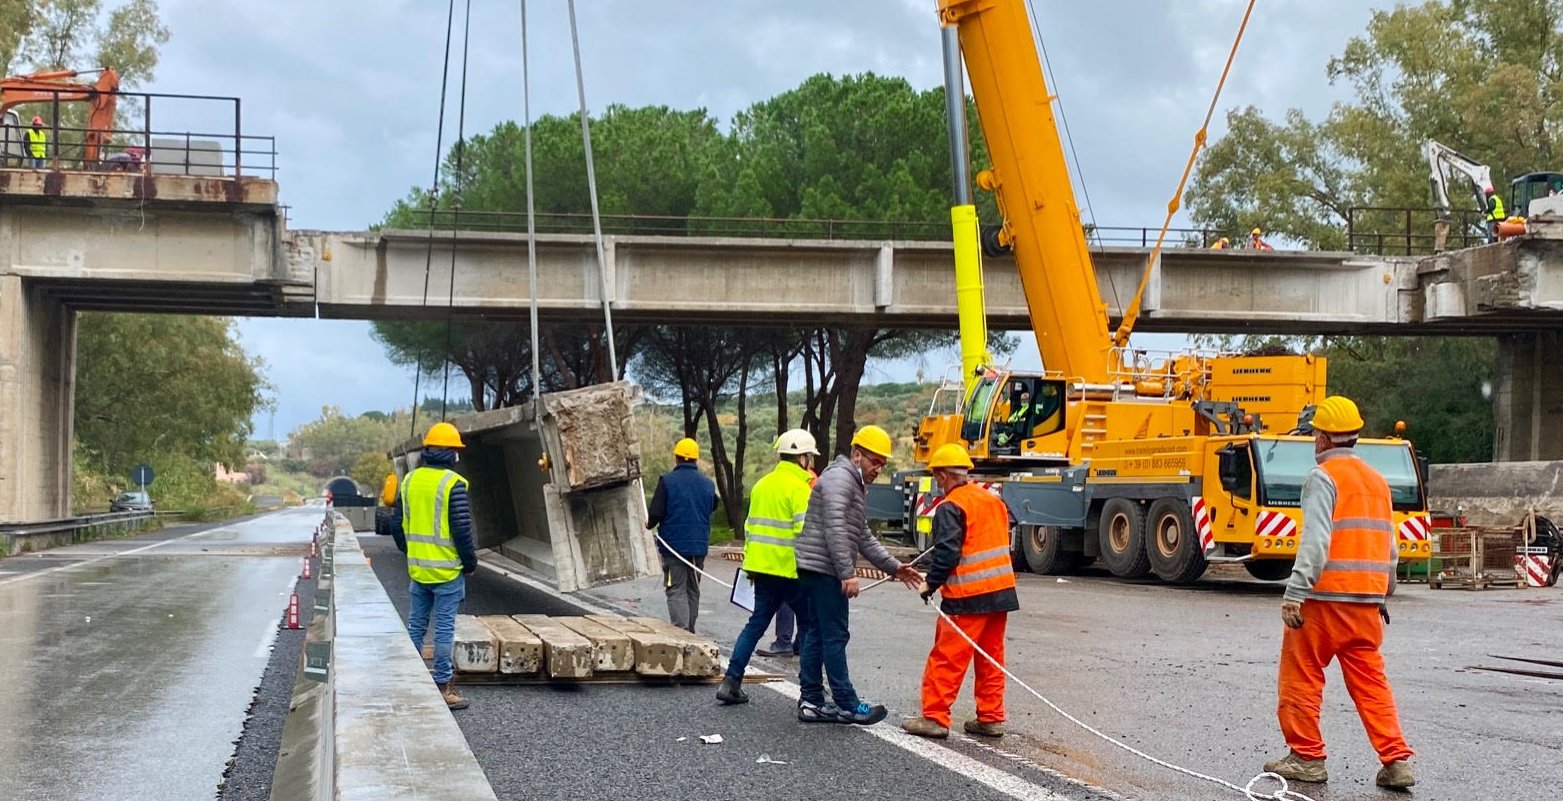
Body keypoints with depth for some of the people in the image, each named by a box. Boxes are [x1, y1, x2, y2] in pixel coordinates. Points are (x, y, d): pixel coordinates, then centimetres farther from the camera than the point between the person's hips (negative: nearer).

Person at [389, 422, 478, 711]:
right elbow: (462, 529, -15)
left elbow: (397, 525, 12)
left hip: (417, 568, 6)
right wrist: (470, 562, -2)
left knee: (415, 625, 14)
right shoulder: (453, 483, -14)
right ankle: (442, 689, 2)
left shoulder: (410, 480, 6)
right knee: (444, 629, -1)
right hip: (447, 569, -6)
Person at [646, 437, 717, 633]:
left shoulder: (667, 481, -9)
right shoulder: (707, 484, 5)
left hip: (673, 545, -4)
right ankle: (690, 631, 21)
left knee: (676, 590, -4)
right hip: (699, 546, 4)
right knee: (693, 590, 15)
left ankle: (681, 630, -17)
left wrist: (650, 524, 9)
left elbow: (655, 513, -11)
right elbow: (713, 507, 18)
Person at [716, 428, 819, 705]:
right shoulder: (799, 487, -12)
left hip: (762, 567, 7)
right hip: (789, 569, -7)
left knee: (757, 622, 11)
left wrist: (750, 562, 23)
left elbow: (750, 526, 18)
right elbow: (804, 531, -20)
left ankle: (731, 681, 3)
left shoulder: (762, 484, 14)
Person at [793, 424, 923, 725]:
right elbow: (835, 529, -22)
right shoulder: (839, 477, -12)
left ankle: (811, 701, 14)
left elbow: (862, 536, 27)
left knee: (815, 635, 10)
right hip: (824, 570, -11)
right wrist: (848, 573, -24)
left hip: (816, 572, 11)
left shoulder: (857, 486, 22)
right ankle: (846, 705, -1)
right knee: (834, 637, -5)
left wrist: (894, 566, 22)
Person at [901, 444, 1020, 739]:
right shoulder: (994, 501, 14)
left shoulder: (951, 507, -11)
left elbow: (947, 553, -18)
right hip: (1001, 591, 8)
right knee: (991, 657, 13)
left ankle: (935, 718, 0)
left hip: (967, 598, -8)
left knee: (947, 658, -2)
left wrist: (930, 584, -7)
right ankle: (991, 718, 16)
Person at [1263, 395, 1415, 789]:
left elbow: (1315, 540, -19)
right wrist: (1382, 594, 26)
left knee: (1301, 677, 5)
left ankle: (1307, 757, 10)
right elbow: (1389, 546, 19)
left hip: (1325, 595, -7)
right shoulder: (1377, 480, 17)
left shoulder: (1323, 476, -7)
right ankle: (1396, 760, 1)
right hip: (1367, 600, 7)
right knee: (1370, 681, 8)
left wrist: (1295, 592, -22)